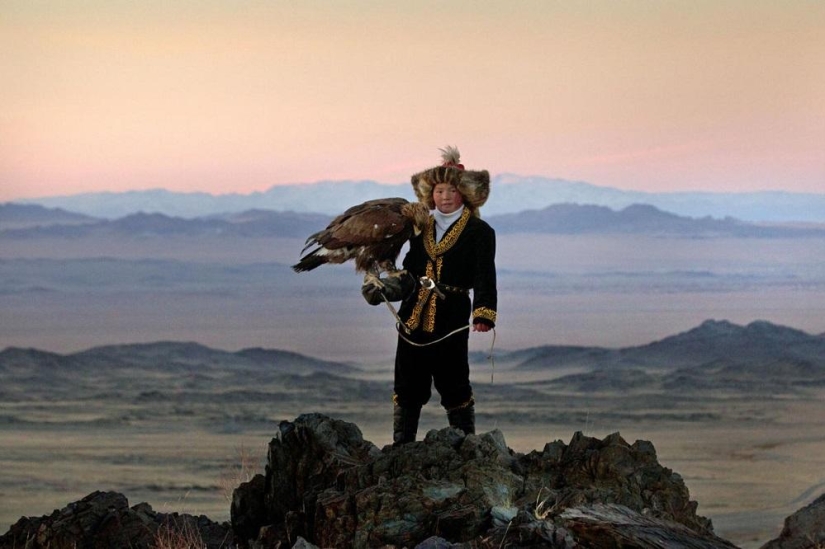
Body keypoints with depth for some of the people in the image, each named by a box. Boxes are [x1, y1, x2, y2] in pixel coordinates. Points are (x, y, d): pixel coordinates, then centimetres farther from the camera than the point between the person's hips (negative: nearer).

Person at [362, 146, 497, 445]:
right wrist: (384, 289, 4)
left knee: (453, 383, -2)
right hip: (413, 317, 5)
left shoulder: (479, 232, -1)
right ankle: (401, 446, 14)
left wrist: (483, 314, -22)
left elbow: (485, 278, -9)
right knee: (407, 384, 7)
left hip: (451, 318, -5)